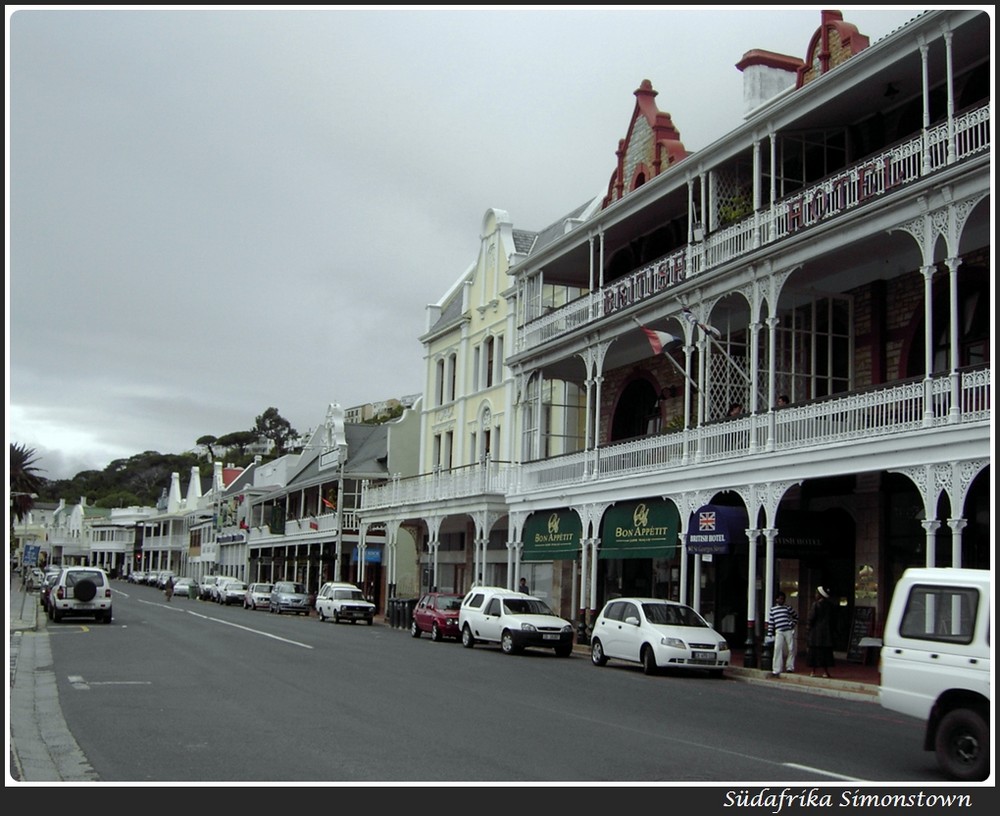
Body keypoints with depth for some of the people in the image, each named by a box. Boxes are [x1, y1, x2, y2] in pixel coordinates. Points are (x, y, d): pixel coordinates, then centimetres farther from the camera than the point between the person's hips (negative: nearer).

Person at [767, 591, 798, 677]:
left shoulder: (787, 607, 9)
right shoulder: (772, 609, 12)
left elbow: (796, 616, 17)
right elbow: (770, 623, 11)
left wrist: (792, 624, 1)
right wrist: (770, 635, 7)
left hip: (789, 631, 0)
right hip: (779, 632, 0)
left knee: (791, 649, 2)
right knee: (777, 649, -11)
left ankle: (790, 667, 19)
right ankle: (776, 670, -11)